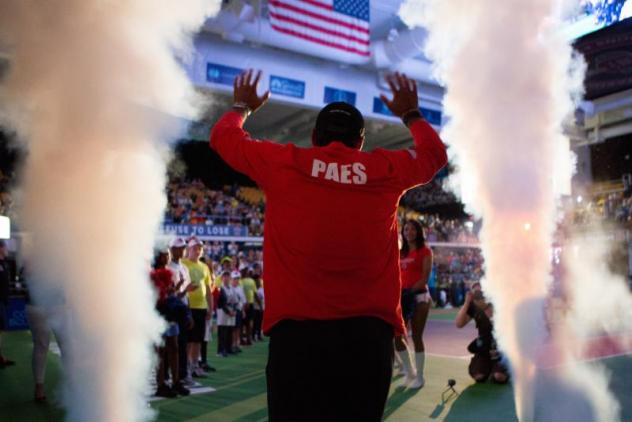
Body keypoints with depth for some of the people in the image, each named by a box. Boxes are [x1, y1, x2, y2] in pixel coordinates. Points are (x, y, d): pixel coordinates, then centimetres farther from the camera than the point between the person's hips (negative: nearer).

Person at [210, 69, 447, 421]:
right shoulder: (387, 169, 6)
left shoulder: (284, 164, 3)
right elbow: (435, 154, 28)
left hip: (296, 330, -1)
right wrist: (411, 114, 44)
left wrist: (242, 106, 41)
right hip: (368, 332, 1)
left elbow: (224, 136, 21)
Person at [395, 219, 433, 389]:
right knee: (397, 336, 3)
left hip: (419, 296, -6)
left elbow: (425, 278, -10)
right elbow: (399, 276, 14)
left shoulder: (425, 251, -2)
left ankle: (419, 376, 10)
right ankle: (409, 372, 20)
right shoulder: (401, 253, 16)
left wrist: (410, 291, -18)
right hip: (402, 297, 6)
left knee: (416, 337, -3)